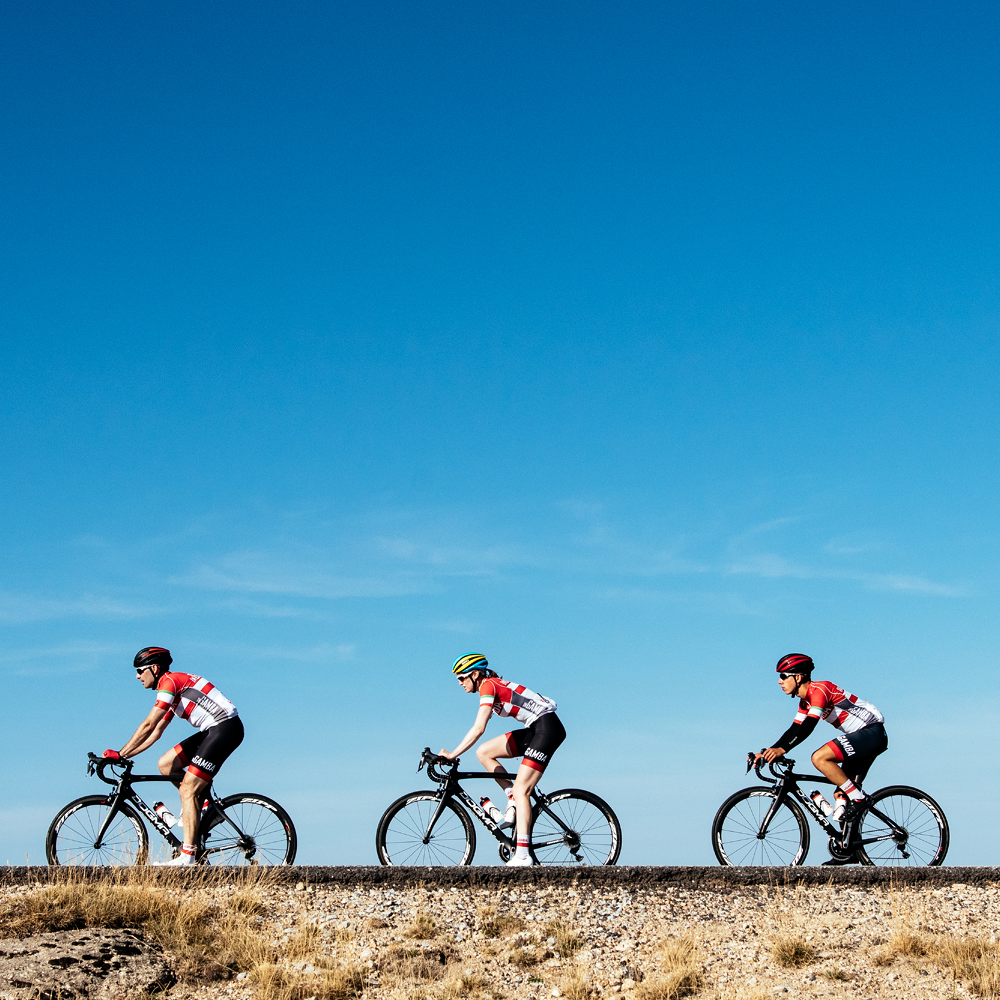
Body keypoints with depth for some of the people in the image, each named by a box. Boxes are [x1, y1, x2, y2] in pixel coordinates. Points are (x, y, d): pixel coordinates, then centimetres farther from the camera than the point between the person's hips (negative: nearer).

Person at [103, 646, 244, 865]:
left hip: (226, 727, -10)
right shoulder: (172, 691, 20)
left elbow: (148, 725, -15)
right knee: (166, 764, 9)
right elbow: (155, 732, 22)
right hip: (212, 731, 10)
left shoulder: (169, 681, -9)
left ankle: (187, 857, -13)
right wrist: (124, 755, 15)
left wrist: (120, 753, -11)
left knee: (187, 790, -11)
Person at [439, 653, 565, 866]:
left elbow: (478, 729, -22)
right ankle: (513, 800, 5)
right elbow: (478, 729, 20)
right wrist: (452, 754, 16)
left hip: (547, 728, -10)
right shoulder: (492, 685, 16)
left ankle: (523, 855, -19)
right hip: (535, 729, 10)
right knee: (484, 752, 5)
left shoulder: (488, 685, -12)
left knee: (521, 789, -15)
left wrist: (453, 754, -19)